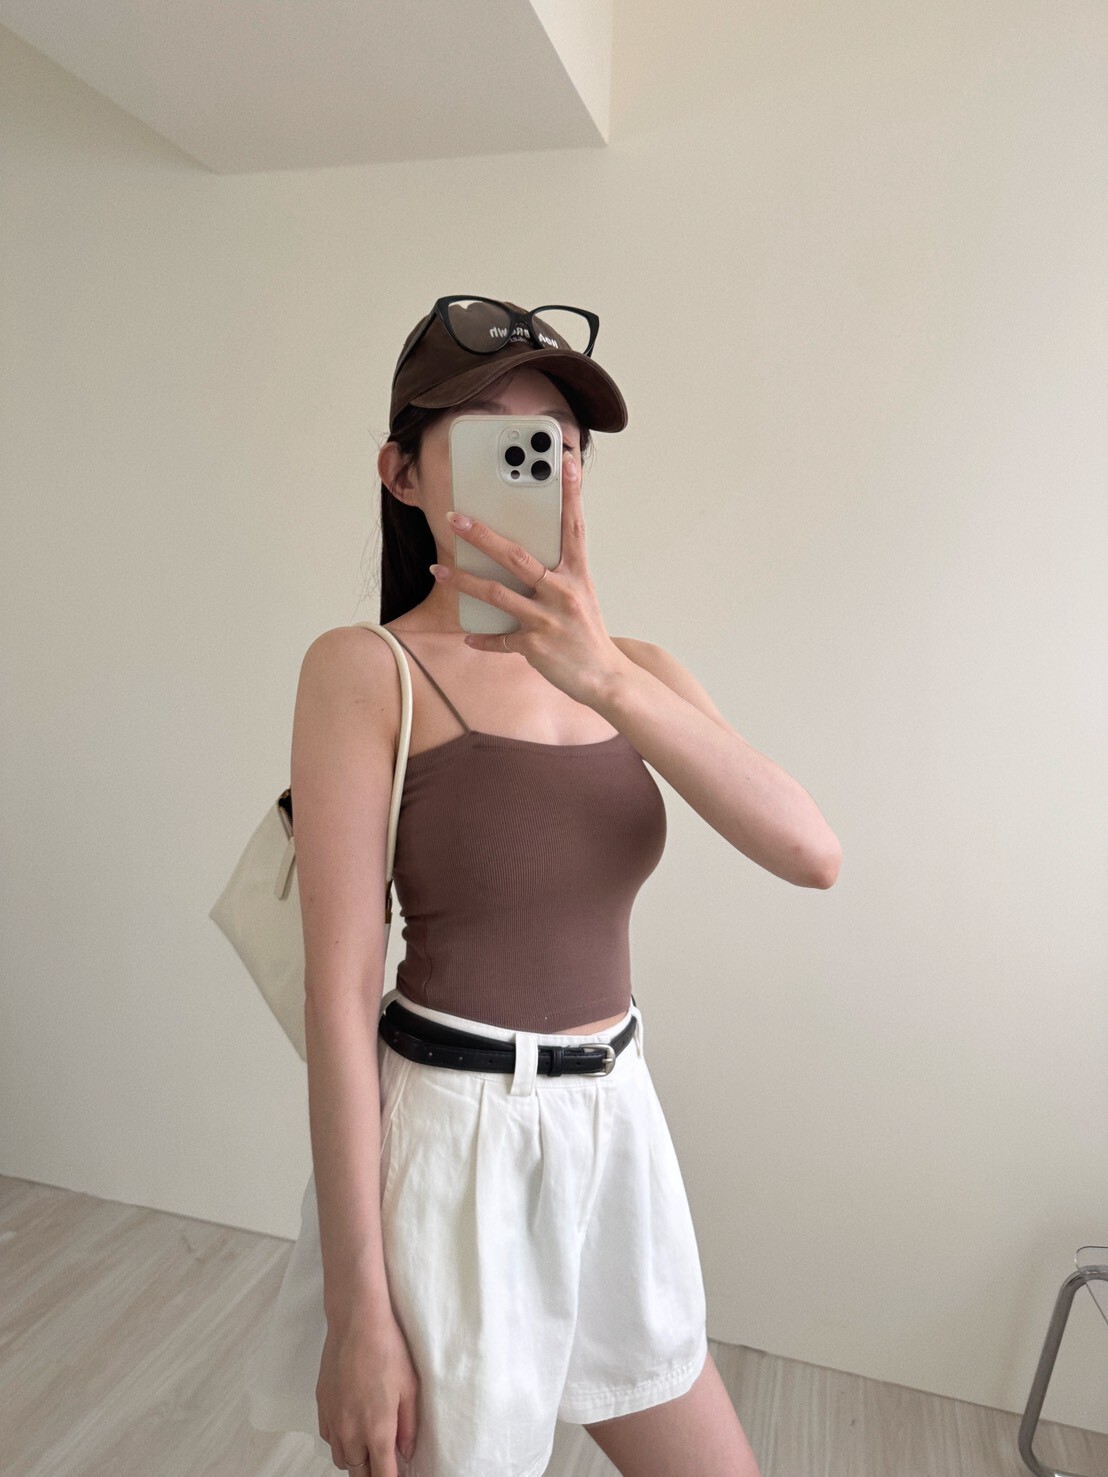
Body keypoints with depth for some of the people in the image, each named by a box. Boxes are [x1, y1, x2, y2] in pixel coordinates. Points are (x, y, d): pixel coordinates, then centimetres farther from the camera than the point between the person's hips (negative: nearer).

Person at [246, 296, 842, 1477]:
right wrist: (358, 1309, -12)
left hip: (616, 1129, 6)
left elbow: (812, 854, -12)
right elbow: (340, 990, -15)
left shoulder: (630, 669, 2)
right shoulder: (365, 669, -12)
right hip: (449, 1146, -5)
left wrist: (608, 678, -26)